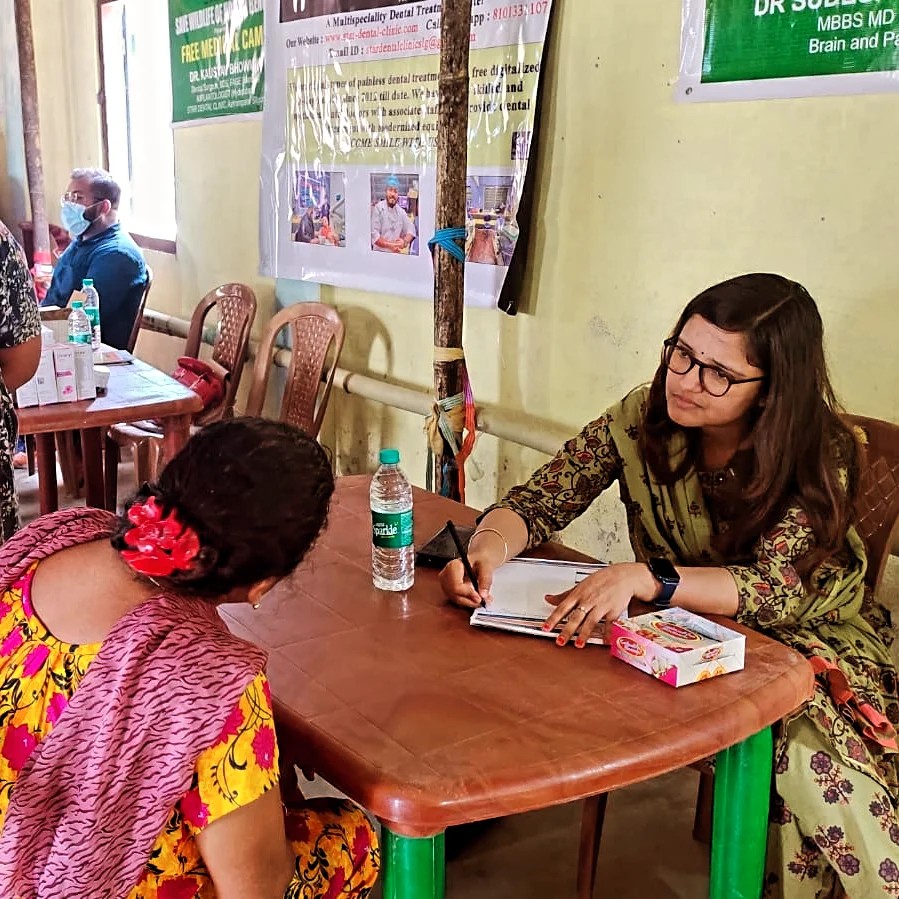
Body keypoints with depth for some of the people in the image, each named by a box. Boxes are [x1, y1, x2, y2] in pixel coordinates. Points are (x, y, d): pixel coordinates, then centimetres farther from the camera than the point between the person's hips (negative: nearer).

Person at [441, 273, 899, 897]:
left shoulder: (820, 454, -19)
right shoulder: (645, 417, -13)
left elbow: (777, 590, -30)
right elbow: (538, 501, -11)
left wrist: (641, 577, -46)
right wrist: (490, 546, -35)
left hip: (806, 636, -1)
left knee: (811, 760, -29)